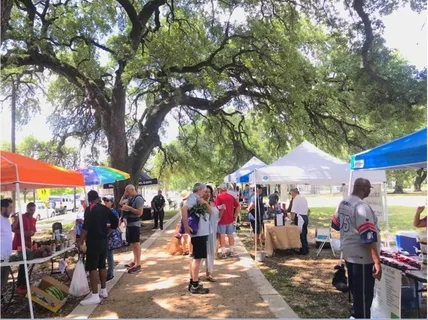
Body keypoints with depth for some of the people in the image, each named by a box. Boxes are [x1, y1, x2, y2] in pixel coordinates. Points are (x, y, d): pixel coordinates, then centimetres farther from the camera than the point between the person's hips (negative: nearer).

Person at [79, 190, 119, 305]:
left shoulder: (89, 209, -12)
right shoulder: (105, 208, 8)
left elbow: (86, 227, -18)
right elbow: (115, 221, 11)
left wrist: (81, 241, -11)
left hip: (93, 241, -7)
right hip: (104, 240, 8)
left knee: (92, 268, -4)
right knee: (102, 265, 16)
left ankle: (95, 296, -2)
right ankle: (103, 290, 25)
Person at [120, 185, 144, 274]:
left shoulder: (138, 198, -16)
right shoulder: (130, 198, 11)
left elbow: (140, 212, -22)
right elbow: (121, 203, 21)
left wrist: (129, 208, -22)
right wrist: (124, 195, 7)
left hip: (134, 224, -9)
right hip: (129, 223, 9)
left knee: (136, 243, -6)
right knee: (132, 243, 15)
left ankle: (138, 265, -3)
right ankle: (134, 262, 25)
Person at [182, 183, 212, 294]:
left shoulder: (199, 200, 16)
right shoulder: (193, 197, -12)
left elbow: (209, 211, 14)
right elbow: (184, 209, -29)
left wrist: (206, 203, -5)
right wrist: (186, 226, -30)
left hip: (202, 232, 10)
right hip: (198, 233, -10)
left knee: (196, 258, 15)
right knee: (197, 258, -5)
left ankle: (192, 282, 24)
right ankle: (195, 286, 1)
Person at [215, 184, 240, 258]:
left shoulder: (219, 197, -9)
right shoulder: (231, 197, 6)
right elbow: (238, 207, 5)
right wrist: (235, 216, 9)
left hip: (222, 219, -4)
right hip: (230, 219, 5)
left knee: (222, 236, 2)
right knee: (230, 235, 13)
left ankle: (223, 253, 2)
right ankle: (231, 251, 19)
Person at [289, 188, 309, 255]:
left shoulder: (296, 199, -13)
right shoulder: (304, 198, 11)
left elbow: (293, 211, -17)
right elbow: (307, 209, 15)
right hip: (306, 217, 8)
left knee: (301, 234, 3)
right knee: (304, 234, 18)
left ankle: (303, 251, 11)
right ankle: (306, 249, 27)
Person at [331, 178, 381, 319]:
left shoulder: (343, 202, 5)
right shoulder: (362, 207, -23)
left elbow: (335, 224, 17)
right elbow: (369, 237, -27)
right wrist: (377, 261, -26)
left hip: (348, 253, 9)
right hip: (361, 256, -9)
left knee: (355, 289, 24)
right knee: (364, 293, 2)